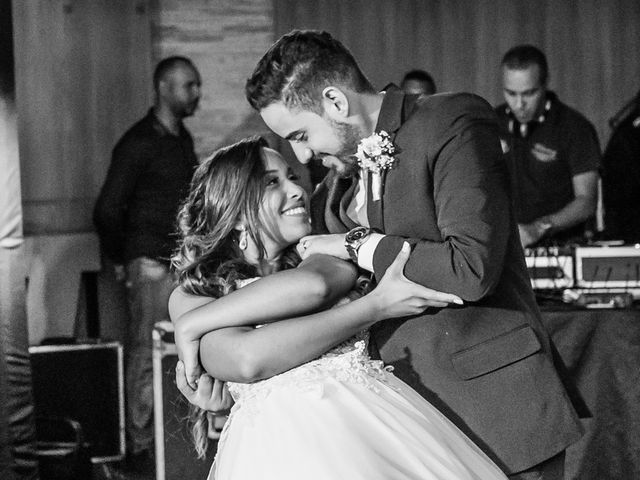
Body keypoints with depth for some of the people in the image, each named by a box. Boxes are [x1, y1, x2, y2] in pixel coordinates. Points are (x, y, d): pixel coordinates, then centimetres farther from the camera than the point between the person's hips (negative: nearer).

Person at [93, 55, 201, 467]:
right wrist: (122, 261, -2)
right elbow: (107, 211, -10)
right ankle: (141, 446, 2)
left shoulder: (183, 138, 14)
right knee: (146, 357, -4)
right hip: (152, 266, -7)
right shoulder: (138, 143, -10)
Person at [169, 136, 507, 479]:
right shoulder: (190, 296, 7)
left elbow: (313, 284, -9)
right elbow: (248, 360, -11)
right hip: (283, 451, -3)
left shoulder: (330, 256, 15)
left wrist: (194, 325, -6)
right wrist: (375, 306, -7)